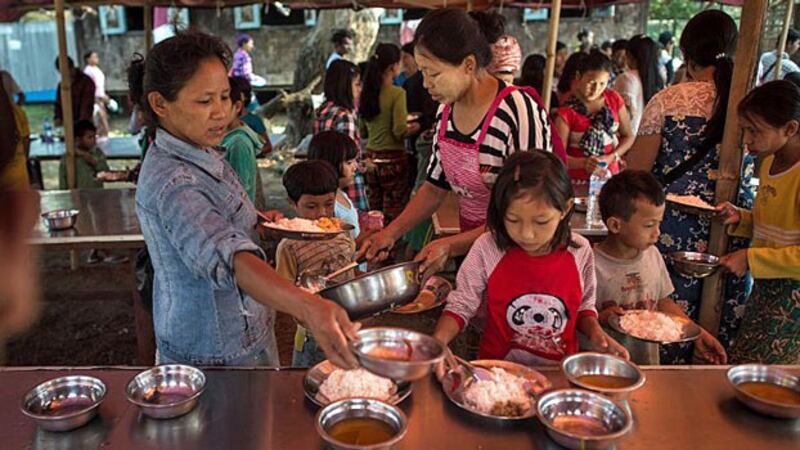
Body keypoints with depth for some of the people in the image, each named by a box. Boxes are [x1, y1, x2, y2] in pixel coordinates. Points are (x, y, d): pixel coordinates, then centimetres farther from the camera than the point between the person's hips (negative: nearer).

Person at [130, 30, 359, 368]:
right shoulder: (170, 182, -29)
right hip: (214, 358, -9)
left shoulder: (201, 155, 2)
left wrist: (257, 222, 3)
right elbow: (226, 256, -47)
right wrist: (308, 307, -61)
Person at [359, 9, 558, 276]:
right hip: (469, 246, 6)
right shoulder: (446, 111, 0)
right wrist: (392, 232, -3)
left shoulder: (519, 113, -22)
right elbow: (435, 187, 9)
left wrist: (451, 246, -23)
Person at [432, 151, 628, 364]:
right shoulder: (487, 249, -11)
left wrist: (595, 332, -7)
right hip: (497, 372, -1)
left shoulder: (579, 251, -5)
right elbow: (460, 305, -2)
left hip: (560, 373, 2)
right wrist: (438, 341, -19)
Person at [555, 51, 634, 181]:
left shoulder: (614, 99, 1)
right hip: (578, 181, -3)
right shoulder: (566, 112, -12)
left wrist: (611, 157, -9)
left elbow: (628, 136, 9)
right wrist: (584, 162, -31)